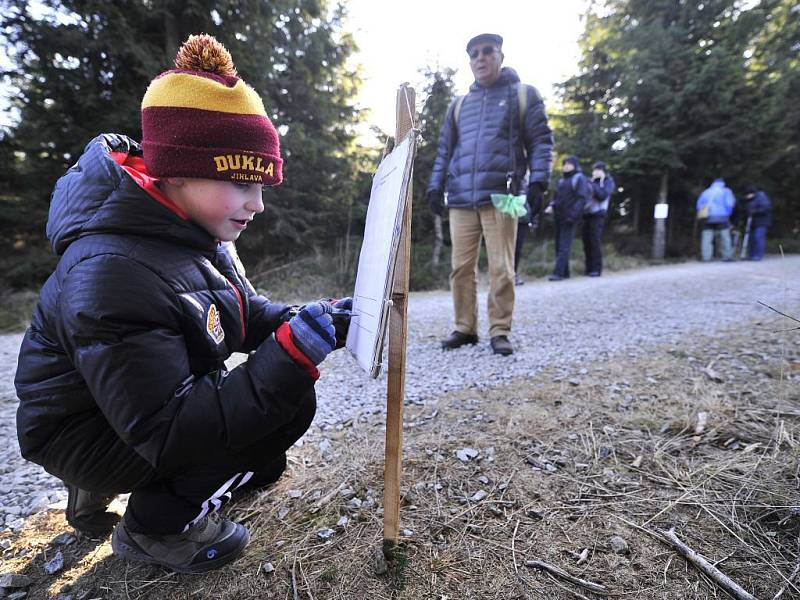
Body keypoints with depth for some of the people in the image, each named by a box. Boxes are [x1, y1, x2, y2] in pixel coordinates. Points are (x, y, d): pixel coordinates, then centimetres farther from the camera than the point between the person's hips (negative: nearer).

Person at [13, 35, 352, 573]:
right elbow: (169, 432, -31)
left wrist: (309, 320, -17)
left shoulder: (194, 232, -6)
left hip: (164, 404, 9)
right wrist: (293, 352, -39)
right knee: (287, 403, -22)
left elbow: (246, 311, 2)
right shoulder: (111, 276, -32)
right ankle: (154, 527, 0)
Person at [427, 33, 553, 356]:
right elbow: (444, 150, 23)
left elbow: (540, 142, 6)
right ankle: (465, 328, 12)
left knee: (501, 268, -5)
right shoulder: (459, 105, 23)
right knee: (461, 267, 2)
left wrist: (537, 182, -7)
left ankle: (500, 332, 4)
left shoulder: (524, 95, 13)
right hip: (460, 199, 4)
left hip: (501, 196, -3)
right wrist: (435, 187, 12)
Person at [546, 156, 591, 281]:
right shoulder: (562, 180, 20)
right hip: (559, 217, 8)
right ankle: (565, 272, 14)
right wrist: (551, 205, 3)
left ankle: (558, 273, -15)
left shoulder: (579, 178, -2)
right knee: (558, 245, 7)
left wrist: (573, 215, -21)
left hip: (569, 218, -8)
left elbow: (582, 198, -11)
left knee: (564, 246, -11)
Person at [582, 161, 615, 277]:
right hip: (587, 214, 5)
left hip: (598, 215, -5)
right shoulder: (593, 181, 19)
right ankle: (589, 268, 9)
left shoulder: (608, 181, 4)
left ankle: (596, 269, -7)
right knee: (587, 241, 2)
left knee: (595, 242, -10)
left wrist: (592, 185, -9)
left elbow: (602, 195, -12)